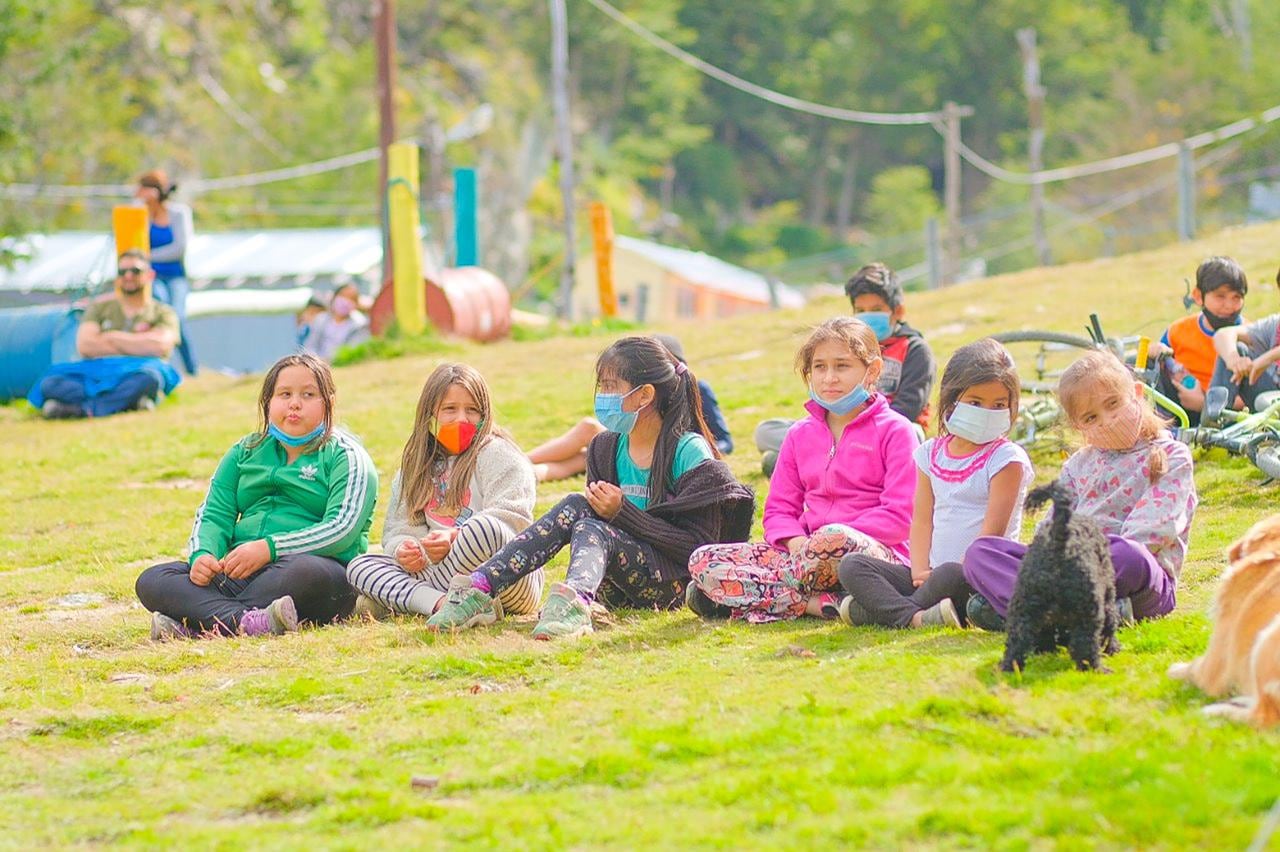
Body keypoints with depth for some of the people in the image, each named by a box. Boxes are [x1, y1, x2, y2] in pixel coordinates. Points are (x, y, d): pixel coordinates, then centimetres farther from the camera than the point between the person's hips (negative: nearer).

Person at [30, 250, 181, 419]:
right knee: (50, 383, -28)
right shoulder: (100, 308, 22)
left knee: (148, 378, -40)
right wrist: (137, 344, 2)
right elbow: (84, 345, 4)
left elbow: (160, 346, -6)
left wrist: (112, 338, 3)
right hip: (95, 376, 2)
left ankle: (81, 408, -39)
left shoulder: (163, 314, 16)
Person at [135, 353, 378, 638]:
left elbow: (342, 529, -8)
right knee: (151, 581, -17)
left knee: (306, 572, -41)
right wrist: (203, 556, -9)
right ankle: (245, 621, -41)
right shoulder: (245, 452, 23)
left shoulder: (345, 456, 7)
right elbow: (213, 515, 15)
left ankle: (195, 624, -36)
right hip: (237, 572, 5)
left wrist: (268, 549, -20)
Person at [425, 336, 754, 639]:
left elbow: (700, 546, -14)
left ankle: (574, 601, -63)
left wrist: (623, 513, -17)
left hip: (677, 585, -6)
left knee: (591, 527, -29)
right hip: (616, 588, 6)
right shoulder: (606, 449, 11)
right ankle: (480, 588, -33)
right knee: (577, 507, -18)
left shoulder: (690, 453, -8)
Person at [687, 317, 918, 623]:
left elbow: (900, 517, -7)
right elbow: (778, 509, 15)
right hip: (805, 550, 6)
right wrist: (795, 541, -10)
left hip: (876, 552, -6)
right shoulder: (800, 434, 18)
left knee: (835, 537, -43)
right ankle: (823, 604, -28)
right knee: (703, 560, -14)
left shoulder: (894, 431, 2)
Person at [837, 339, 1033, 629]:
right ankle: (913, 618, -34)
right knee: (851, 565, -9)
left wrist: (966, 570, -19)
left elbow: (993, 529, -10)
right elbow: (922, 520, 11)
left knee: (952, 575, -41)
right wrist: (920, 570, -5)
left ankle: (879, 607, -23)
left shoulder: (1006, 458, -3)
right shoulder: (932, 454, 14)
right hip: (933, 573, 6)